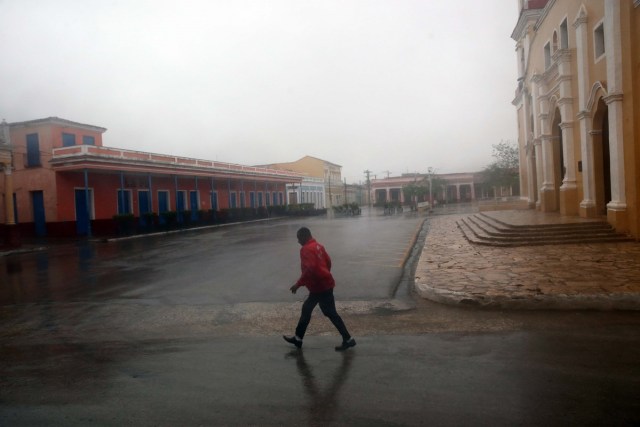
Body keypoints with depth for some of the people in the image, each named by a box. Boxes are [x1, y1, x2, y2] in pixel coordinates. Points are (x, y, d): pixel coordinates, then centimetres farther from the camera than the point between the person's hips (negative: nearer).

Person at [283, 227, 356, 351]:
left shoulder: (306, 249, -17)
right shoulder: (318, 246, 11)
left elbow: (310, 269, -27)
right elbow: (328, 261, 16)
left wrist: (298, 284, -21)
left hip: (320, 286, -10)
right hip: (323, 284, 10)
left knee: (330, 313, -3)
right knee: (306, 309, 16)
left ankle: (348, 340, 4)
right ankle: (298, 338, 25)